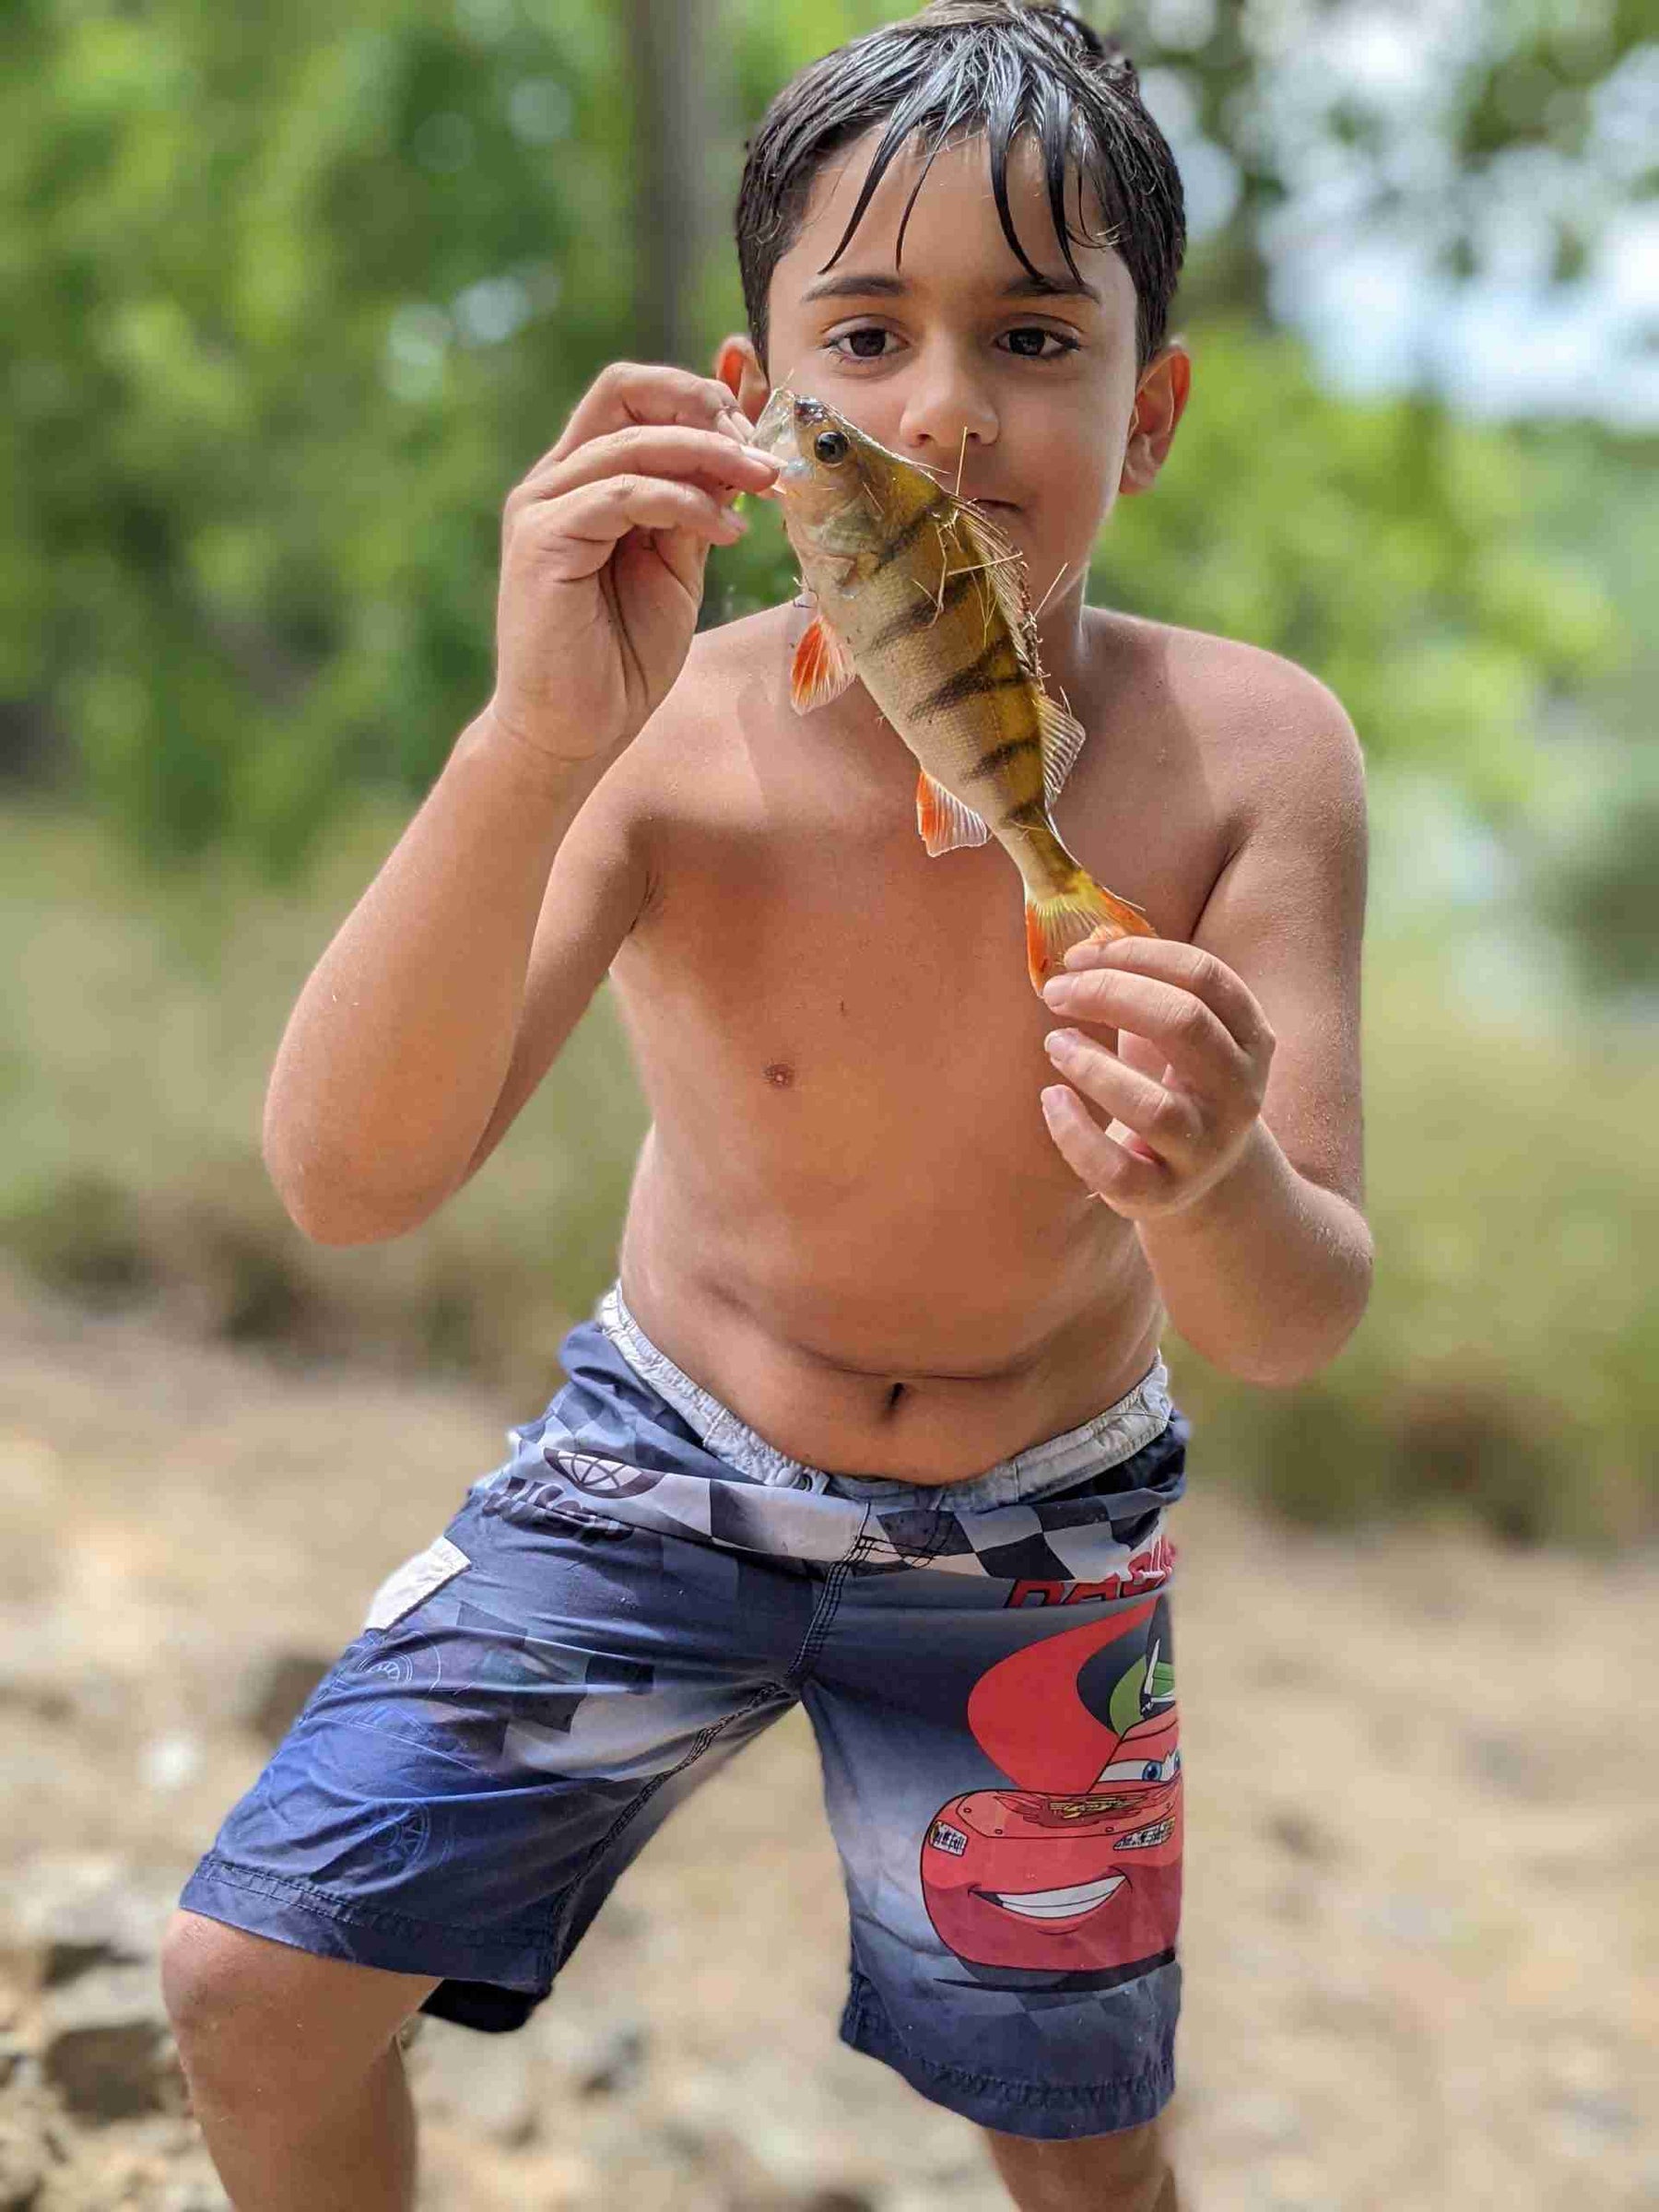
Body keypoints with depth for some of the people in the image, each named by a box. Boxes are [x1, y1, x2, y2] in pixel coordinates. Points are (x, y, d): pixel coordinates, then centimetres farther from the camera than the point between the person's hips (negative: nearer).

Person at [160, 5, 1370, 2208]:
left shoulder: (1249, 750, -24)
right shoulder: (674, 738, -26)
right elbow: (347, 1178, -36)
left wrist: (1215, 1192, -49)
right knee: (257, 1978, -5)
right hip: (666, 1464, 0)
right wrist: (536, 738, -49)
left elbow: (1301, 1326, -24)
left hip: (1030, 1542, 0)